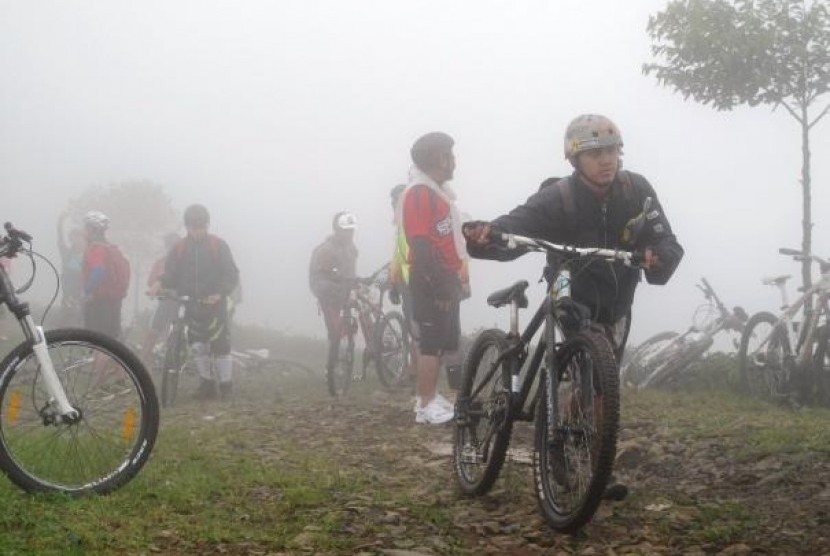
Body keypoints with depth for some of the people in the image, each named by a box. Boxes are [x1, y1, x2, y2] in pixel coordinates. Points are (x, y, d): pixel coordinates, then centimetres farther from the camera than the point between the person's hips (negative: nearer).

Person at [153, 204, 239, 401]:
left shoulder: (218, 245, -1)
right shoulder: (180, 248, 7)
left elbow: (231, 274, -5)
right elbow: (171, 273, 6)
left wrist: (220, 293, -20)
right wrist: (160, 283, -15)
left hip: (214, 304, -3)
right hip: (190, 305, 3)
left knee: (220, 346, -6)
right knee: (197, 346, 4)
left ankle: (226, 386, 5)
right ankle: (207, 385, 16)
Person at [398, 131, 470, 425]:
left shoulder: (438, 191, 18)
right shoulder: (419, 193, -15)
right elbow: (420, 245, -21)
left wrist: (458, 279, 21)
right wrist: (440, 285, -24)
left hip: (446, 279, 10)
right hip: (432, 282, -10)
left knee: (444, 340, 14)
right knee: (432, 341, -8)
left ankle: (430, 397, 21)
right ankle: (427, 404, -4)